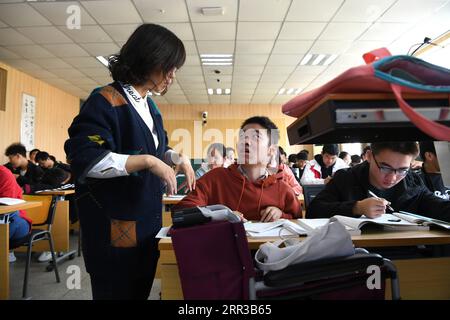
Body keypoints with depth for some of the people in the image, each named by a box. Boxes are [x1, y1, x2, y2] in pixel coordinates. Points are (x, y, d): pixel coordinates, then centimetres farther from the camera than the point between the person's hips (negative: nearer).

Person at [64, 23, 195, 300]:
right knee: (117, 292, 9)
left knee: (141, 291, 21)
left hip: (148, 223, 8)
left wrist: (177, 157, -1)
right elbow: (84, 159, -25)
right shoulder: (105, 102, -15)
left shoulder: (149, 105, 10)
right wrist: (147, 161, -28)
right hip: (115, 228, -8)